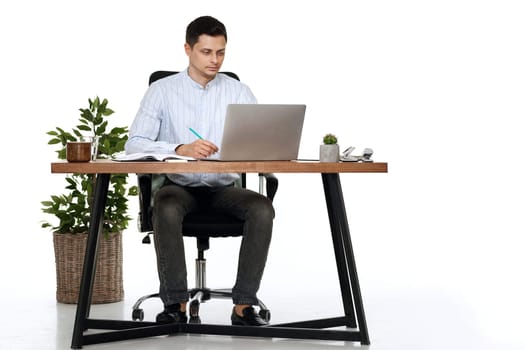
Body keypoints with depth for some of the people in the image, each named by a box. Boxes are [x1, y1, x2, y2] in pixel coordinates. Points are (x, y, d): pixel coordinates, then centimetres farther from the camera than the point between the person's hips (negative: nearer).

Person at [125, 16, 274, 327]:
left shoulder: (239, 92, 6)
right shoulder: (162, 90, 0)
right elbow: (135, 144, -11)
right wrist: (180, 149, -29)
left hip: (224, 188, 2)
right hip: (179, 186, -2)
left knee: (262, 209, -28)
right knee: (166, 208, -36)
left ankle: (244, 304, -24)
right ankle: (176, 303, -26)